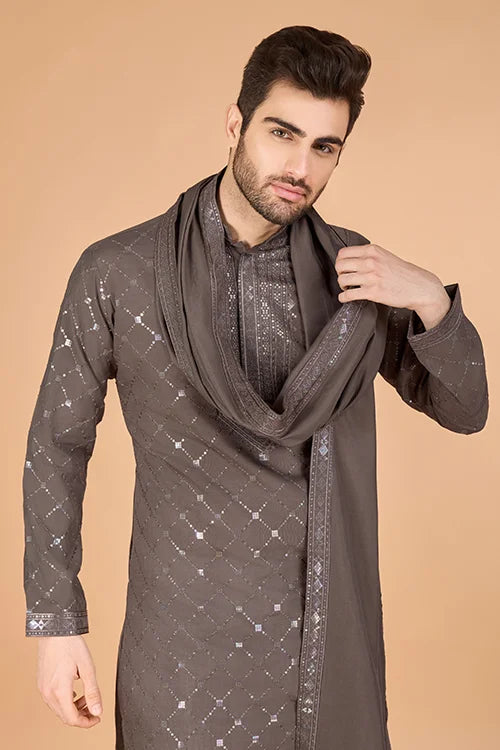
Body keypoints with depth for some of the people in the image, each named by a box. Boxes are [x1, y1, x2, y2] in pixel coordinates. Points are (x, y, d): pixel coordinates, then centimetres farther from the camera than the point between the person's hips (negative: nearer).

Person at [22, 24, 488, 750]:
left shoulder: (355, 269, -3)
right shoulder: (116, 273, -9)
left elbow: (463, 409, 4)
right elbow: (58, 445, 0)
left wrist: (432, 301, -16)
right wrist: (55, 623, -1)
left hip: (333, 633, 3)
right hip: (187, 641, -2)